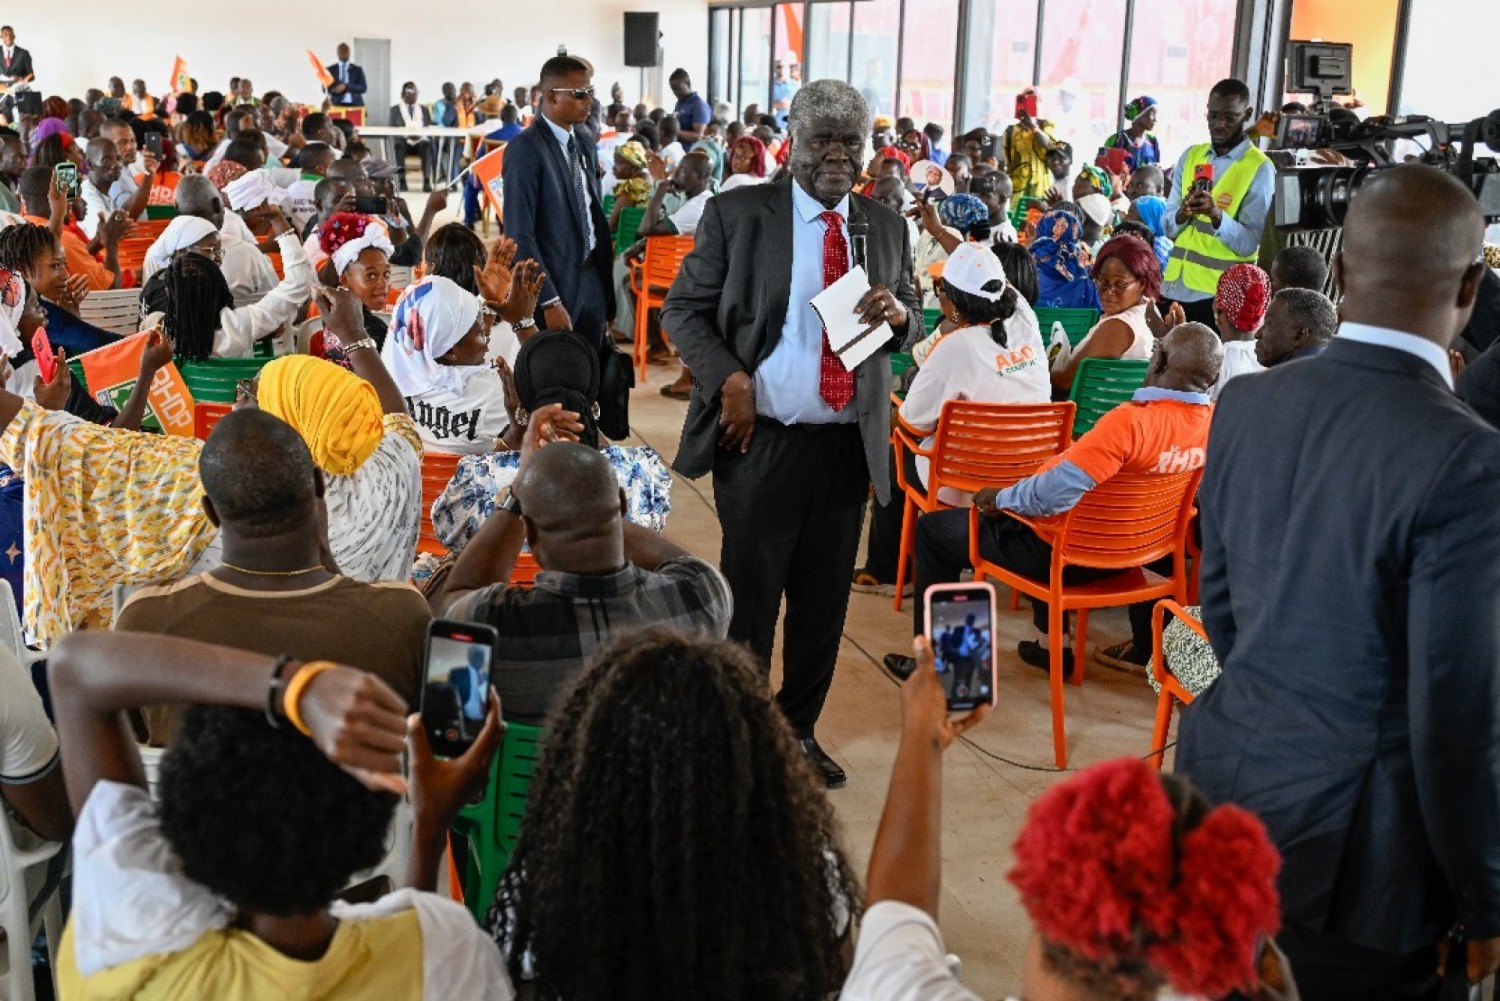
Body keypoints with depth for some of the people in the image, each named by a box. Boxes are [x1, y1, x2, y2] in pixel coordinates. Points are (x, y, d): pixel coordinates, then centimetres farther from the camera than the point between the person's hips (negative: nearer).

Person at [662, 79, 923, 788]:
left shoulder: (886, 228, 9)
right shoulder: (738, 214, -2)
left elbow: (915, 324, 16)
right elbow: (683, 309, -1)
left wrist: (898, 313, -8)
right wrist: (728, 378, -15)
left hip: (850, 445, 4)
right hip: (761, 438, -4)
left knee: (824, 598, 13)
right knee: (749, 593, 6)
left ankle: (799, 728, 30)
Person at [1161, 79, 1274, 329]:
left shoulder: (1259, 168, -7)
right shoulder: (1190, 156, 8)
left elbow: (1249, 244, -12)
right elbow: (1168, 227, 7)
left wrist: (1215, 214, -28)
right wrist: (1184, 212, -14)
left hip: (1219, 294, -5)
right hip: (1175, 287, 5)